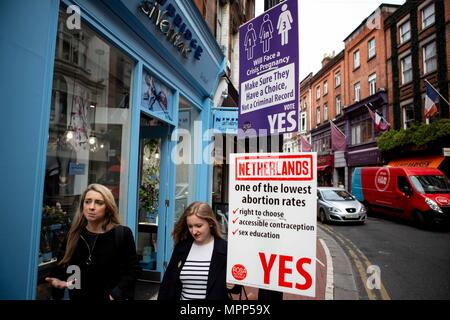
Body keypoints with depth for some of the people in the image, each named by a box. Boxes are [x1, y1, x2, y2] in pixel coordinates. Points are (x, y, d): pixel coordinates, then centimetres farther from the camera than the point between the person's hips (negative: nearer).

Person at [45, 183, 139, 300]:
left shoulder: (123, 234, -14)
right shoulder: (73, 235, -2)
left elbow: (131, 270, -12)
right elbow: (61, 266, 5)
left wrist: (116, 293, -25)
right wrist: (57, 280, -15)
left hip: (109, 297, -3)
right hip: (77, 296, 4)